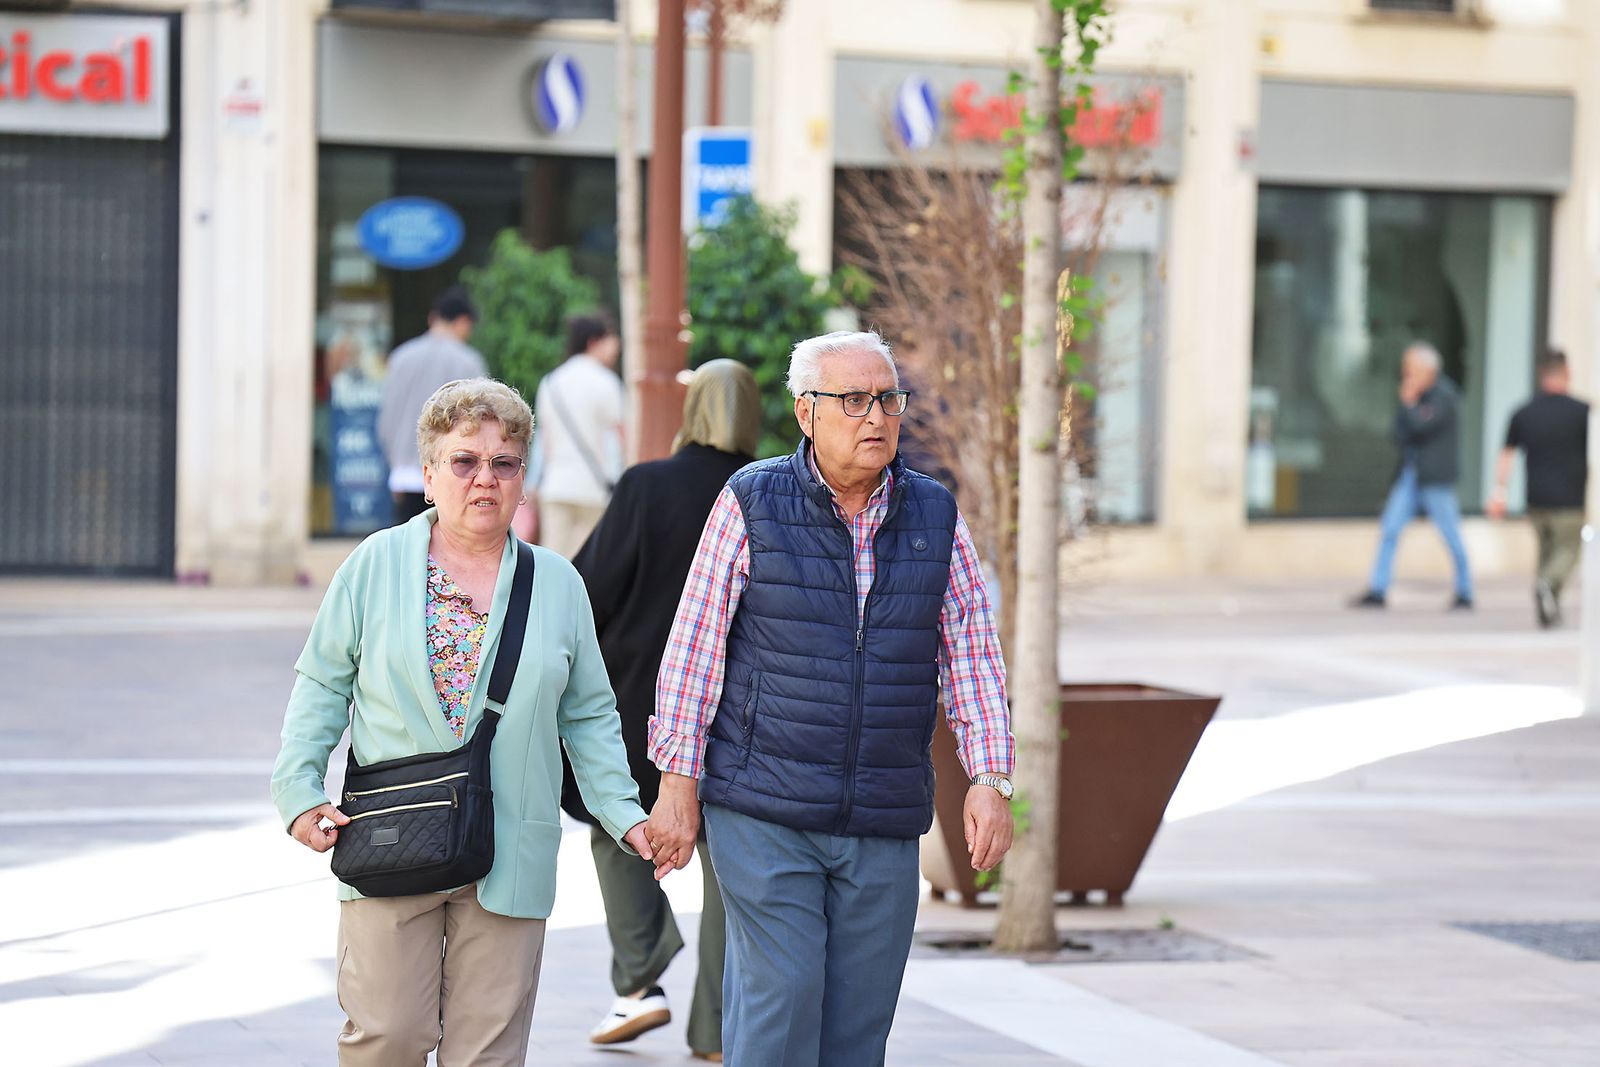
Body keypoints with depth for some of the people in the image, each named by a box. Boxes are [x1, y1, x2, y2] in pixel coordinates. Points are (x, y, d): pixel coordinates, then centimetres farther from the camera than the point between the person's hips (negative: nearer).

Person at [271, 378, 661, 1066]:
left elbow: (588, 718, 14)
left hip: (510, 860, 2)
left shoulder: (558, 584, 10)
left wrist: (624, 815, 5)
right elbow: (322, 687, 7)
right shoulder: (377, 565, 4)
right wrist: (301, 791, -3)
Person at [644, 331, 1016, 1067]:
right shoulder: (751, 504, -2)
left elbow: (972, 654, 7)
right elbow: (695, 646, -2)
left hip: (885, 828, 4)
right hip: (763, 815, -3)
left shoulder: (936, 517, 7)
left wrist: (989, 779, -4)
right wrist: (677, 784, -6)